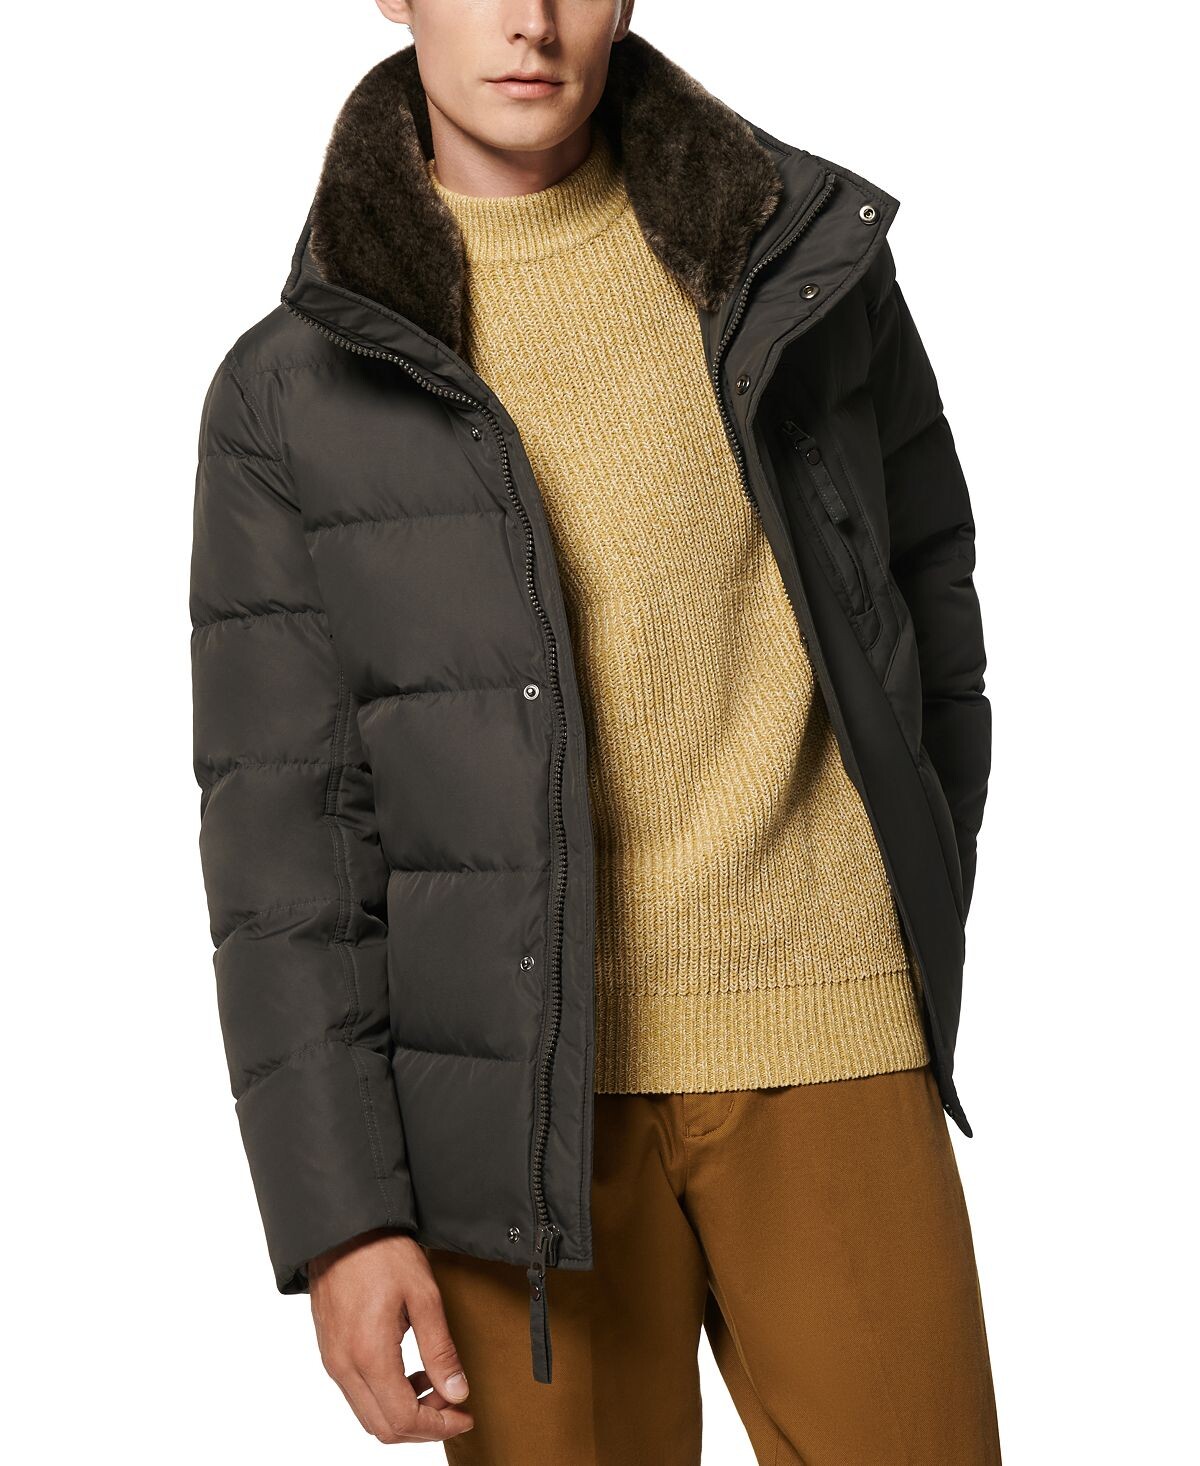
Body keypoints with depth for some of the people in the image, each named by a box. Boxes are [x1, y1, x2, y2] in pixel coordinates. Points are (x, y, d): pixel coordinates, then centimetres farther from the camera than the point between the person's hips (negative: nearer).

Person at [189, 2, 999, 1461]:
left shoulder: (807, 267, 6)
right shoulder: (288, 394, 1)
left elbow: (931, 616, 16)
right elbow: (279, 816, -2)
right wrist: (337, 1213, -6)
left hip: (824, 1057, 1)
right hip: (519, 1087, -1)